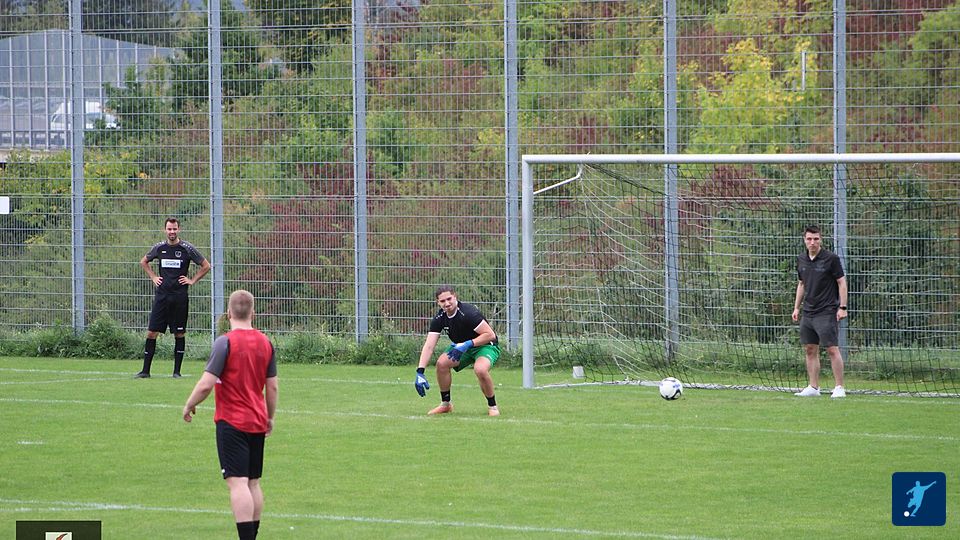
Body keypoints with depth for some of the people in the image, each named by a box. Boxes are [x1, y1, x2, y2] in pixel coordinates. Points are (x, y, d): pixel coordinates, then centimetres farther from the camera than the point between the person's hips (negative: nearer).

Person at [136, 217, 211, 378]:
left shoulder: (187, 248, -2)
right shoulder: (159, 247, 6)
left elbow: (206, 266, 6)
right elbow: (144, 262, 24)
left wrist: (192, 280, 1)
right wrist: (153, 277, 13)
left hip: (180, 297, -2)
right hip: (162, 295, 2)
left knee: (179, 334, 1)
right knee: (151, 332, -2)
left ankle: (177, 371, 9)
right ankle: (145, 370, 2)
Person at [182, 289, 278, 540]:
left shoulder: (225, 342, -13)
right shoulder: (265, 342, 5)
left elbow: (206, 384, -17)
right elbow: (272, 387, 11)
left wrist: (189, 406, 0)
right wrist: (270, 417, 23)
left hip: (231, 422, -6)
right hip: (257, 422, 6)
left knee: (238, 483, -11)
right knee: (253, 483, 14)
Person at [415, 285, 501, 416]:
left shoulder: (468, 313, -29)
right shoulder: (439, 318, -11)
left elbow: (490, 335, -26)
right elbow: (429, 345, -16)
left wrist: (467, 344, -33)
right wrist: (420, 372, -26)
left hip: (486, 346, -6)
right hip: (461, 347, 6)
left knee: (480, 369, -34)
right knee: (442, 363, -15)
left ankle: (492, 407, -11)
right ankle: (445, 404, 5)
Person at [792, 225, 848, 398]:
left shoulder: (831, 258, -8)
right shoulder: (801, 260, 10)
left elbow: (842, 282, -6)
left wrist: (842, 307, -13)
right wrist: (796, 307, 16)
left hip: (827, 312, -7)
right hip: (808, 312, 7)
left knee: (832, 349, -9)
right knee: (810, 350, 6)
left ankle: (840, 388, -6)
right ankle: (813, 387, 12)